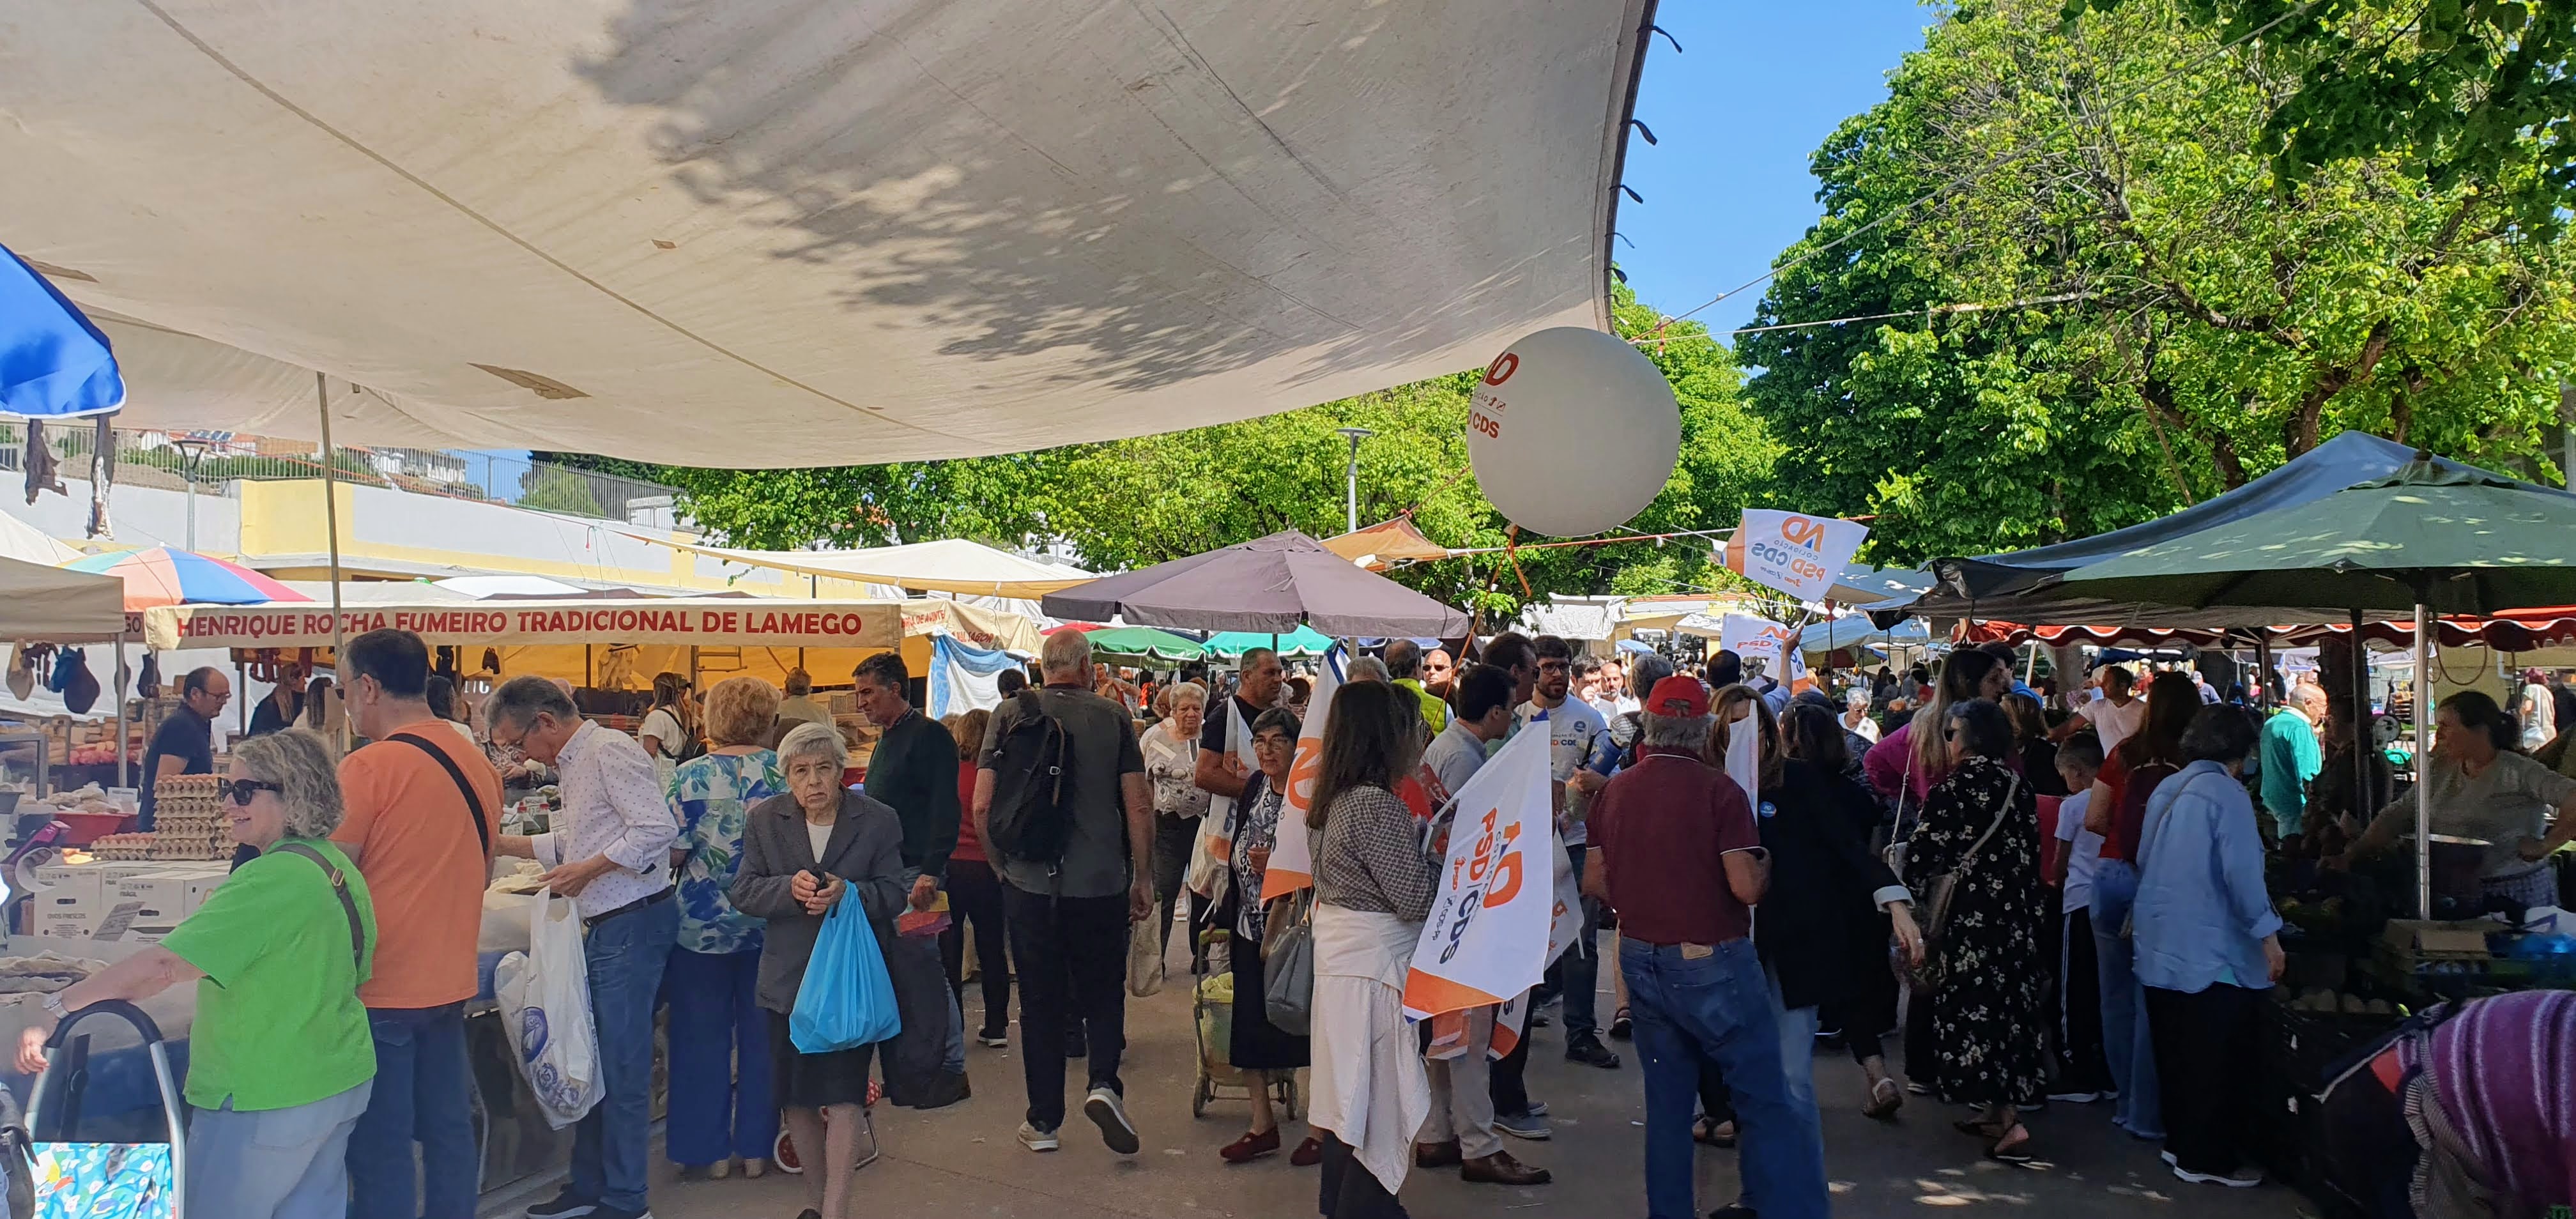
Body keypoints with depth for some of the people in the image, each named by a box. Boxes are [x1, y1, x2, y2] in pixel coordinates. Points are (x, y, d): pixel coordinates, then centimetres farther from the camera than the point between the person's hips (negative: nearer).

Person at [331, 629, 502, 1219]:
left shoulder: (369, 767, -15)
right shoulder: (478, 762, 7)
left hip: (381, 989, -7)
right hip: (451, 981, 7)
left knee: (380, 1148, 3)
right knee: (448, 1131, 14)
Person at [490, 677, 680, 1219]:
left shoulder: (610, 751, -15)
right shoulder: (574, 763, 16)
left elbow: (658, 828, -23)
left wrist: (589, 868, -19)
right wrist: (506, 844, 21)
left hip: (633, 924, -10)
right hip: (605, 927, 10)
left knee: (622, 1067, -2)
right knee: (592, 1059, 16)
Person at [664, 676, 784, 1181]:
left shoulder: (691, 776, -9)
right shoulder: (786, 772, -5)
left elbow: (673, 853, -12)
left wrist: (703, 849, 9)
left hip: (703, 926, -1)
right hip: (770, 929, 2)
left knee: (703, 1039, 10)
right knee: (763, 1039, 12)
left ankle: (708, 1150, 17)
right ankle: (758, 1147, 19)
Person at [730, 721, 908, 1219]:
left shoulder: (878, 820, -5)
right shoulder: (764, 819, 1)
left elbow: (896, 893, -5)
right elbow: (743, 892, -1)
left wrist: (849, 892, -24)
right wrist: (789, 888, -21)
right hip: (790, 977, 3)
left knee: (844, 1094, -7)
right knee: (796, 1094, 12)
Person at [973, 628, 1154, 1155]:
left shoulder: (1011, 715, -1)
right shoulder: (1113, 716, -2)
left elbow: (982, 806, -3)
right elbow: (1139, 807, -3)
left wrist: (1003, 860, 13)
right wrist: (1143, 879, 7)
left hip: (1030, 886, 1)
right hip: (1101, 884, 0)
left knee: (1040, 1002, 11)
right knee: (1104, 993, 15)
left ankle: (1044, 1121, 17)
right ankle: (1104, 1083, -7)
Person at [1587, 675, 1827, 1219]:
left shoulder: (1613, 791, 2)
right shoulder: (1718, 790, -14)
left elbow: (1595, 882, 7)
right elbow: (1746, 887, -18)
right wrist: (1765, 864, 3)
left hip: (1640, 960, 6)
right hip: (1710, 963, -6)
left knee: (1667, 1101, 15)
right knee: (1766, 1102, 2)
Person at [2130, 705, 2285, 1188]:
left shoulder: (2166, 790, 11)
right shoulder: (2226, 794, -14)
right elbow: (2242, 872, -19)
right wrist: (2268, 935, -13)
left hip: (2161, 948, 8)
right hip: (2213, 951, -8)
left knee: (2178, 1053, 15)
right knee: (2220, 1059, 0)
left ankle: (2181, 1142, 24)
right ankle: (2208, 1159, 5)